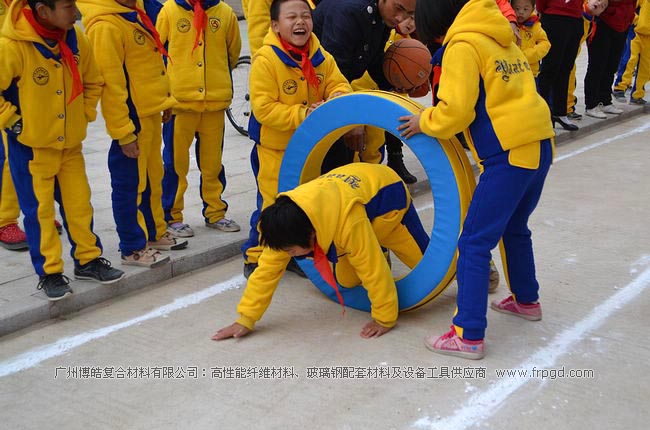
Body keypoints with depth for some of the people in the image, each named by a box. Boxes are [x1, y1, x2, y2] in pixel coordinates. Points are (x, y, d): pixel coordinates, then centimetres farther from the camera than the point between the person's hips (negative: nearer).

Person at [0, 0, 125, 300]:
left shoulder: (74, 38, -4)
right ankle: (49, 272, 18)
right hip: (30, 145, -5)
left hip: (70, 142, 5)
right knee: (39, 210, 5)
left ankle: (88, 260, 29)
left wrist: (84, 115, 5)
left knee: (79, 202, 12)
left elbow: (93, 81, 11)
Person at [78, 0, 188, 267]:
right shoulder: (105, 25, -20)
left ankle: (155, 233, 34)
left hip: (150, 113, 9)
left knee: (153, 177, 19)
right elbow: (109, 83, -20)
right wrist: (123, 133, -19)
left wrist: (164, 99, 17)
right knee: (130, 183, 3)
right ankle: (133, 248, 15)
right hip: (131, 119, -9)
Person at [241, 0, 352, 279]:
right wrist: (302, 114, -30)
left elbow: (339, 84, -2)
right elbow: (264, 109, -24)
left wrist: (336, 98, -26)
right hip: (274, 148, -6)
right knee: (272, 204, 1)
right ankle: (255, 257, 20)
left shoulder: (321, 57, -4)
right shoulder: (266, 60, -22)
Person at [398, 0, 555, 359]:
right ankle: (526, 300, 44)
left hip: (509, 154, -9)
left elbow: (455, 110, -18)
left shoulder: (462, 46, -9)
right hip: (539, 145, 9)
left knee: (475, 243, -4)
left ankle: (469, 336, -3)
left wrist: (425, 122, 0)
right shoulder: (499, 37, 17)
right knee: (515, 228, 27)